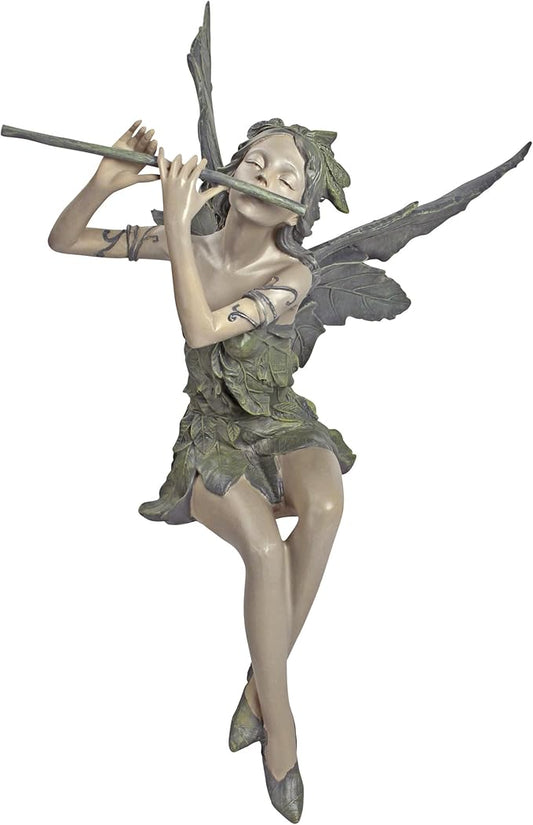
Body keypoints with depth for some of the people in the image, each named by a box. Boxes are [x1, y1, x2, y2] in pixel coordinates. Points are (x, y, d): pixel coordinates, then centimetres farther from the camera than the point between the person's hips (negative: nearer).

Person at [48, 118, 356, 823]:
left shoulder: (296, 273, -14)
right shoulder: (189, 244, -6)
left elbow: (203, 330, -29)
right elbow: (64, 240, -3)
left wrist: (177, 222, -31)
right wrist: (106, 183, -22)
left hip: (283, 426, 0)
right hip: (212, 431, 0)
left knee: (325, 507, -36)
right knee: (266, 550, -31)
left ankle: (262, 681, -17)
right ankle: (280, 720, -11)